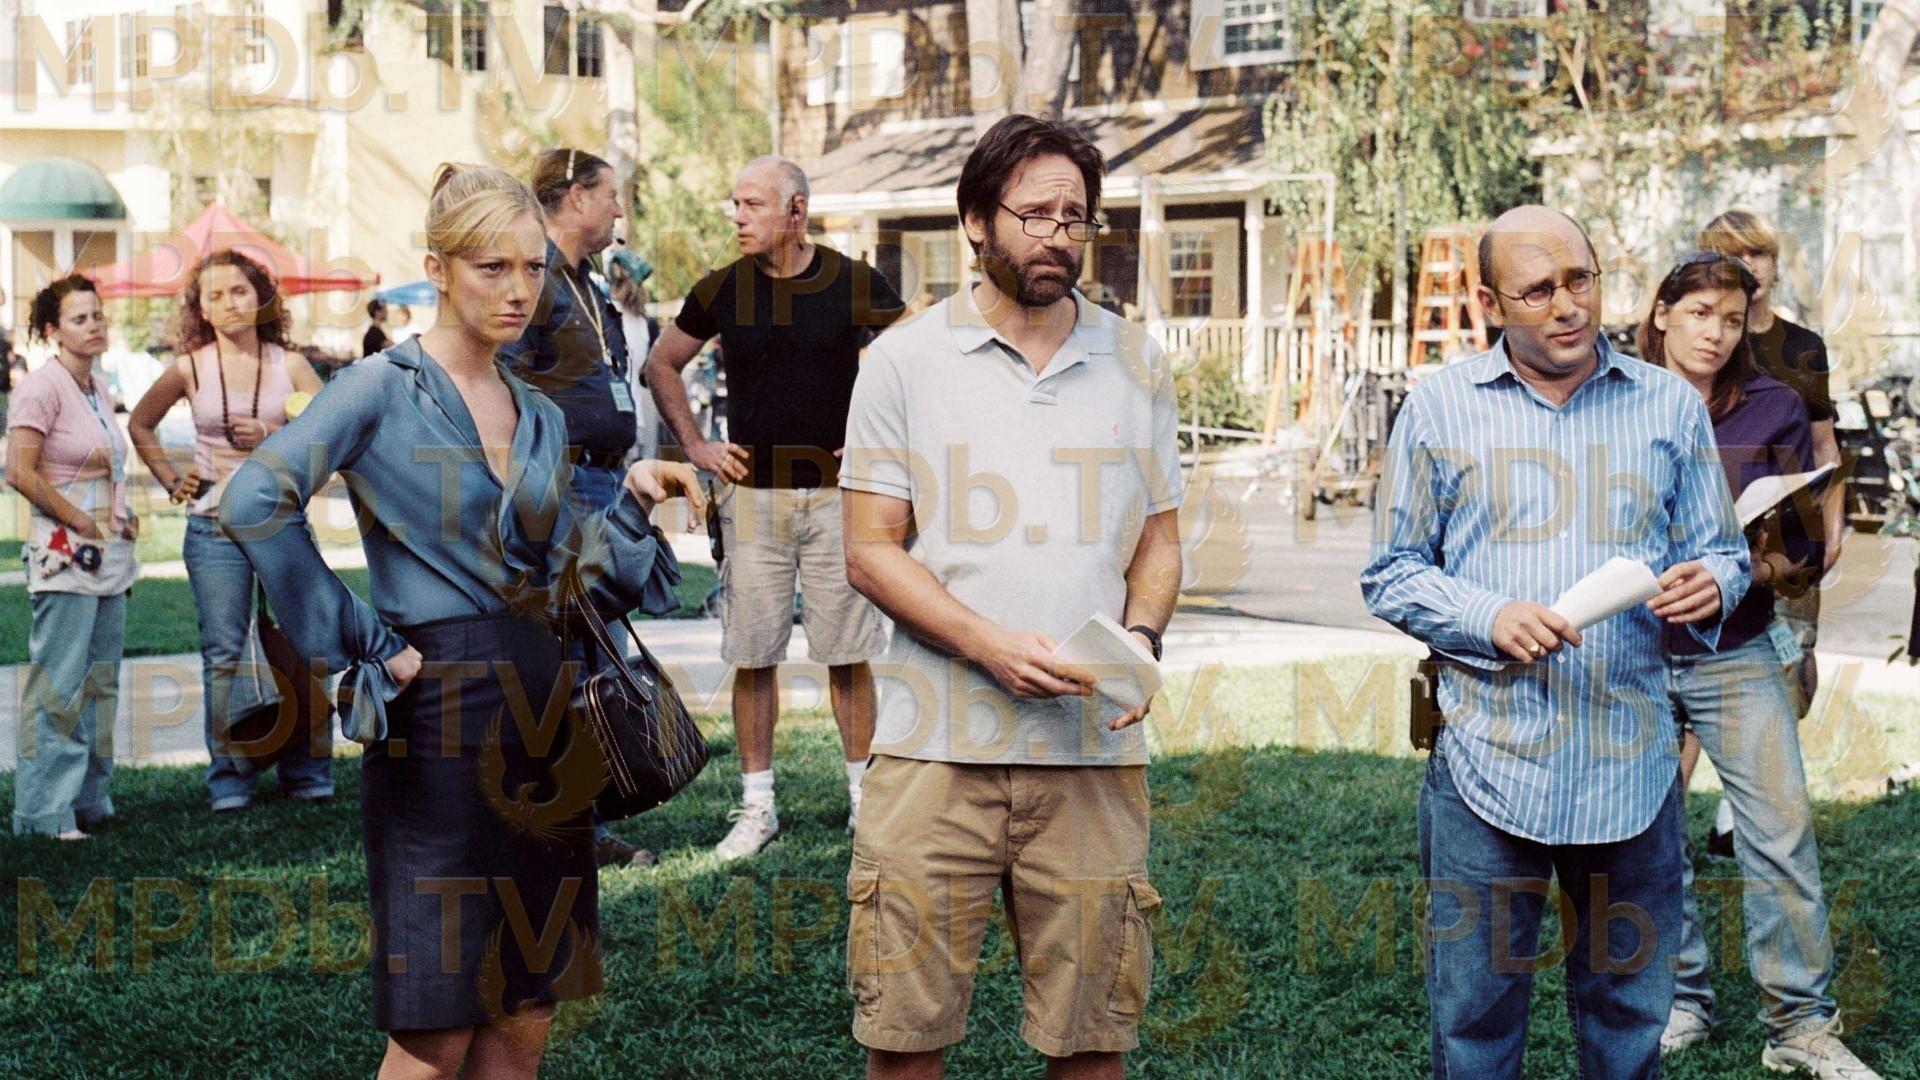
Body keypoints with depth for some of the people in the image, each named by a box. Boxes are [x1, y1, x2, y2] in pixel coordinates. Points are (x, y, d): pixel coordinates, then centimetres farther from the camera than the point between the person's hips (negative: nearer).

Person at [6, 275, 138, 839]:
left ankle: (89, 802, 21)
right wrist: (81, 523, -14)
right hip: (65, 558, -9)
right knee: (59, 687, -6)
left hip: (109, 557, 9)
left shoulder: (99, 388, 13)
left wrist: (123, 519, 10)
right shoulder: (41, 386, -11)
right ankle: (44, 814, -1)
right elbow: (21, 472, -19)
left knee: (100, 685, 13)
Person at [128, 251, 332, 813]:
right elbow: (140, 425, 18)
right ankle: (228, 779, 9)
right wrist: (170, 480, 8)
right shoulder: (190, 369, 3)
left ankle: (306, 772, 10)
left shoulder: (289, 364, 2)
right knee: (224, 654, 2)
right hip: (215, 526, 0)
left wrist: (273, 437, -13)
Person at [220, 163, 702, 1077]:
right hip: (438, 720, -6)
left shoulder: (539, 417, 13)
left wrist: (635, 503, 0)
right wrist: (358, 643, -17)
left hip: (540, 722, 7)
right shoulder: (385, 389, -7)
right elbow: (254, 502, -21)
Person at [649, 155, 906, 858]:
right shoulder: (722, 290, 2)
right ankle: (757, 805, 10)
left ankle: (863, 794, 14)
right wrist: (694, 445, 9)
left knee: (847, 654, 2)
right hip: (751, 494, 1)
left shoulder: (855, 286, -3)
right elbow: (662, 365, 16)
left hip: (837, 491, -1)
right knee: (752, 655, 2)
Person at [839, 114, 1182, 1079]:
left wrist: (1142, 636, -5)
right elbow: (871, 552, 0)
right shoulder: (905, 360, 3)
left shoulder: (1136, 366, 12)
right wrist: (992, 646, -14)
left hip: (1094, 746, 2)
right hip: (938, 745, -2)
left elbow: (1159, 540, 17)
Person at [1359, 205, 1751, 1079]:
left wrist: (1711, 582, -10)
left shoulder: (1671, 406, 8)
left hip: (1630, 768, 1)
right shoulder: (1439, 407, 4)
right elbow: (1390, 576, 5)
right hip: (1488, 766, -1)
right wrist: (1491, 619, -13)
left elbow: (1720, 553, 14)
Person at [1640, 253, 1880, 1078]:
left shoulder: (1773, 409, 1)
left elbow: (1805, 547, 2)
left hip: (1735, 653, 0)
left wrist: (1745, 571, -17)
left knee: (1781, 830, -5)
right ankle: (1680, 1002, 24)